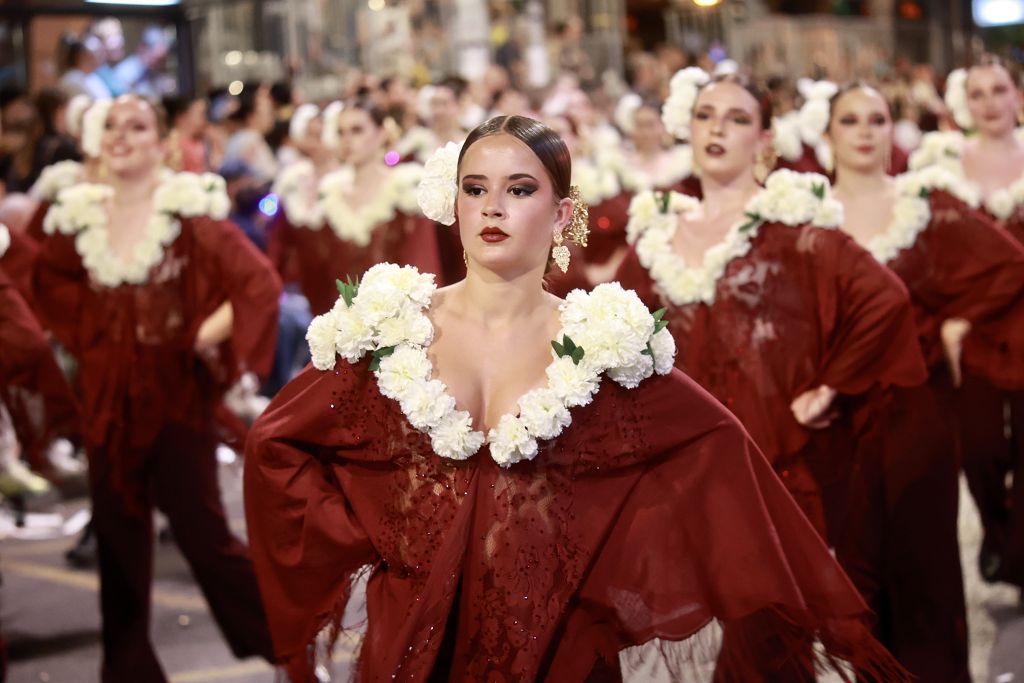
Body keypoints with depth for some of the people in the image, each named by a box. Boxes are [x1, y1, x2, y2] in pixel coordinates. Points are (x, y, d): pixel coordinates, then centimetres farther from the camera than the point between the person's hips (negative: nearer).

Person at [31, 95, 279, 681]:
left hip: (178, 395, -4)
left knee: (201, 529, -3)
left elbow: (262, 284, -13)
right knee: (119, 535, 9)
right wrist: (90, 338, 11)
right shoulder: (78, 217, 4)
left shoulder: (191, 211, -8)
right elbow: (52, 282, 22)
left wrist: (204, 337, -13)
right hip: (109, 400, 4)